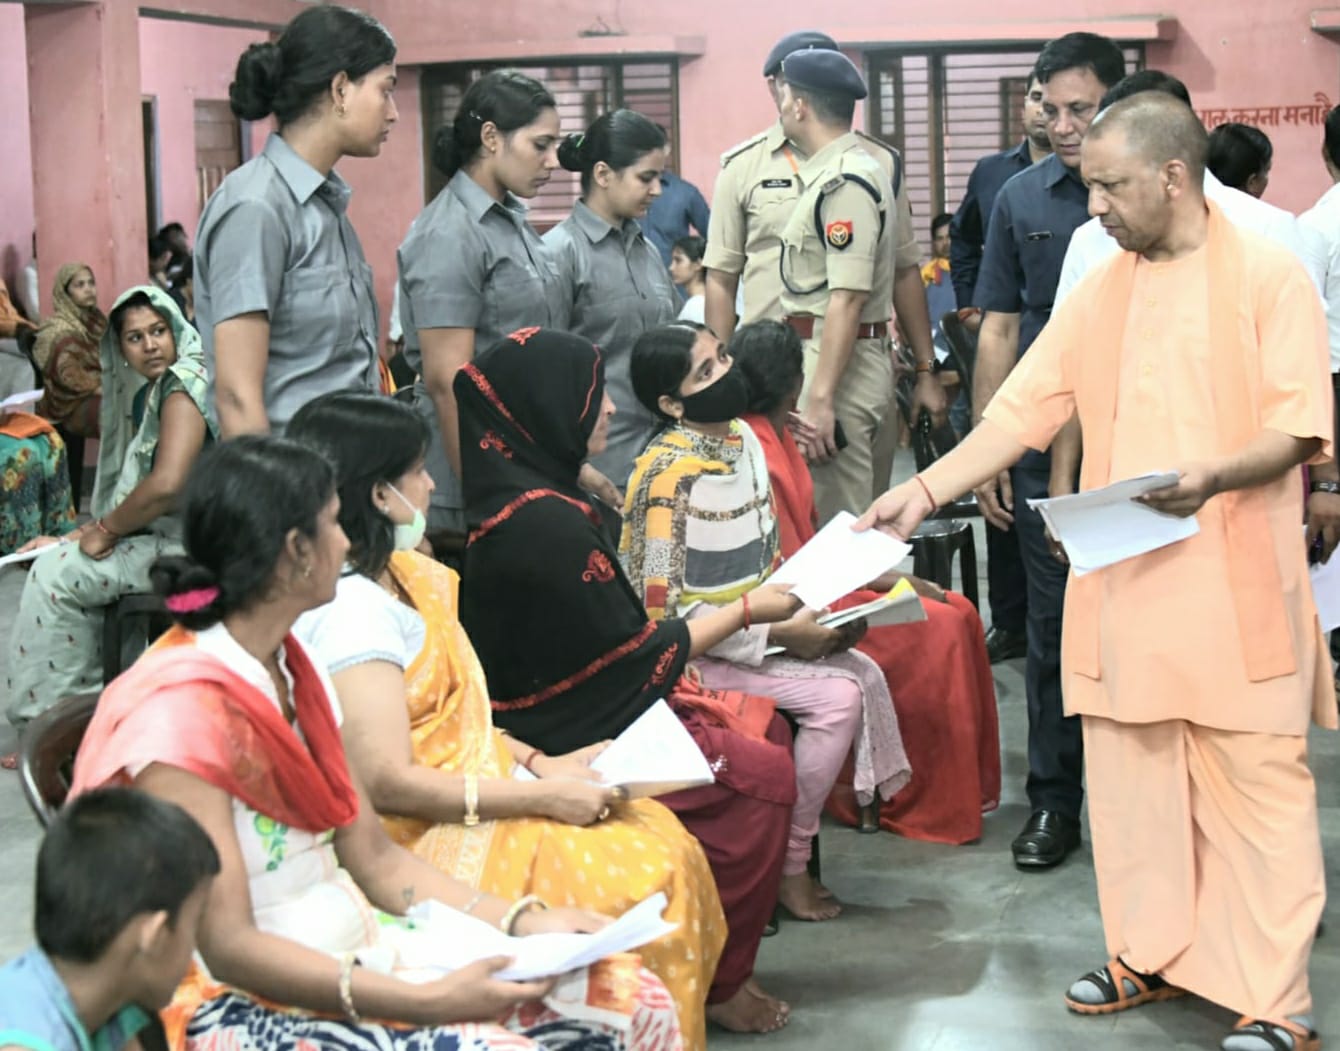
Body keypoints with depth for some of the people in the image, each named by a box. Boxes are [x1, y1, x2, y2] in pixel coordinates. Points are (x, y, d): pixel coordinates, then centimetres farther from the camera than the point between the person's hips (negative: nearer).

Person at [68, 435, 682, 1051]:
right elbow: (227, 947, -21)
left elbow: (375, 858, 10)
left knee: (635, 1001, -7)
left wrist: (523, 920, -3)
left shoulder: (292, 672, 9)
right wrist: (427, 1001, -26)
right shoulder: (179, 712, -18)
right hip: (236, 1000, -8)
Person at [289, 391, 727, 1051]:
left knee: (659, 833, -1)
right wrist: (542, 798, -18)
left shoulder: (400, 577, 12)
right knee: (644, 874, -15)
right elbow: (387, 782, -23)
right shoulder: (352, 609, -19)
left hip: (462, 805, 10)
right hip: (420, 844, -10)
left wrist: (539, 764, 5)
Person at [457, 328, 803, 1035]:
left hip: (569, 706, 10)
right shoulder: (547, 525, -25)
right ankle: (719, 982, 5)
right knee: (765, 774, -10)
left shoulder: (514, 495, 6)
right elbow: (633, 652, -17)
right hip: (575, 738, -10)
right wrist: (745, 611, -6)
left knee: (764, 725, 13)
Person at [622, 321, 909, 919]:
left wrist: (813, 610, -4)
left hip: (755, 628, 8)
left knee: (865, 673, -6)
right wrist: (779, 635, -21)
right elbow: (664, 607, -24)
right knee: (837, 695, -17)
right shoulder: (671, 476, -21)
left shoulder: (742, 439, 5)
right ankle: (789, 866, -3)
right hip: (689, 653, -8)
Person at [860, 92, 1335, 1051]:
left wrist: (1216, 477, -26)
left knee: (1259, 785, -1)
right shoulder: (1100, 294, 11)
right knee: (1130, 776, 10)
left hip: (1236, 585, -5)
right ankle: (1151, 956, 25)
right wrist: (928, 489, 1)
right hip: (1123, 580, 5)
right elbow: (1022, 412, 11)